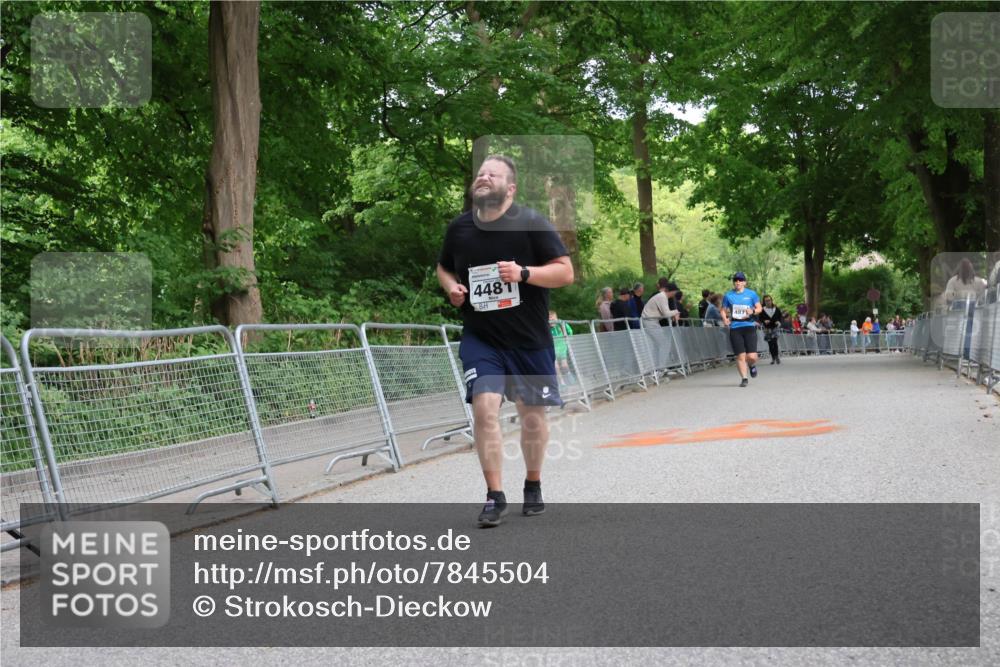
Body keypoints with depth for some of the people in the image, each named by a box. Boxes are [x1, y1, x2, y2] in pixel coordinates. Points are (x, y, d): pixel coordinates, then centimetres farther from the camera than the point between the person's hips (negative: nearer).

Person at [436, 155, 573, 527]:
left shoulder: (531, 223, -9)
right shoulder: (458, 228, 1)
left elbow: (565, 272, -10)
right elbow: (443, 268, 19)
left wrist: (523, 273, -25)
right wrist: (451, 287, -3)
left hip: (530, 339, -1)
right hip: (480, 338, 1)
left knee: (532, 413, 9)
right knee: (484, 407, -15)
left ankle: (533, 486, 32)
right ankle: (495, 496, -4)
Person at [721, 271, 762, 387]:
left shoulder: (751, 294, 7)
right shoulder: (728, 295, 9)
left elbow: (759, 308, 10)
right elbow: (723, 310, 14)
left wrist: (753, 311, -12)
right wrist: (725, 318, -7)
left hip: (749, 326, -1)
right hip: (735, 328, 1)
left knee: (752, 356, -8)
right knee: (740, 356, -3)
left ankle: (752, 365, 28)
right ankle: (744, 378, 10)